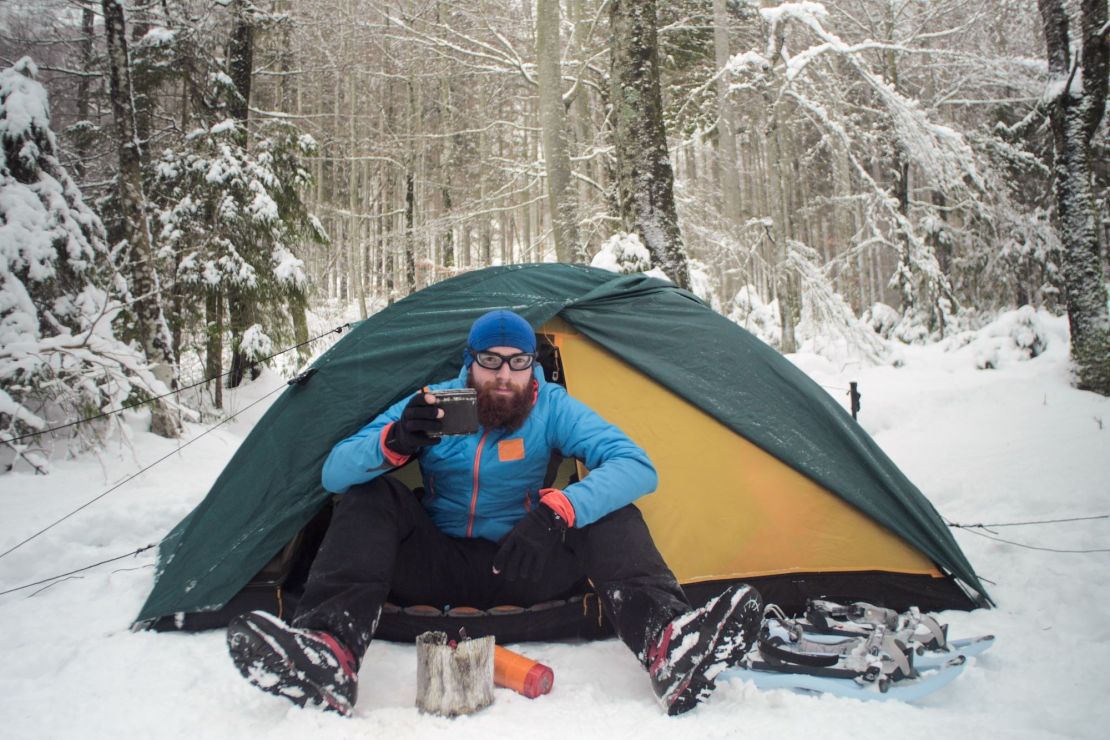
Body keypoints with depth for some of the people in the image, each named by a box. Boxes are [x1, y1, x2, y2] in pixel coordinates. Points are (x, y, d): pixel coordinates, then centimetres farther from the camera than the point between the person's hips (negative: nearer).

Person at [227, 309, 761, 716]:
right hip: (438, 567, 1)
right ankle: (329, 648, -41)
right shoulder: (431, 404, -7)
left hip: (523, 569, -1)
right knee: (371, 493, -22)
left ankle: (667, 647, -44)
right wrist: (394, 442, -36)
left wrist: (558, 511, -40)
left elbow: (636, 467, -22)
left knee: (605, 504, -23)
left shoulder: (553, 407, -9)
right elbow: (334, 472, -13)